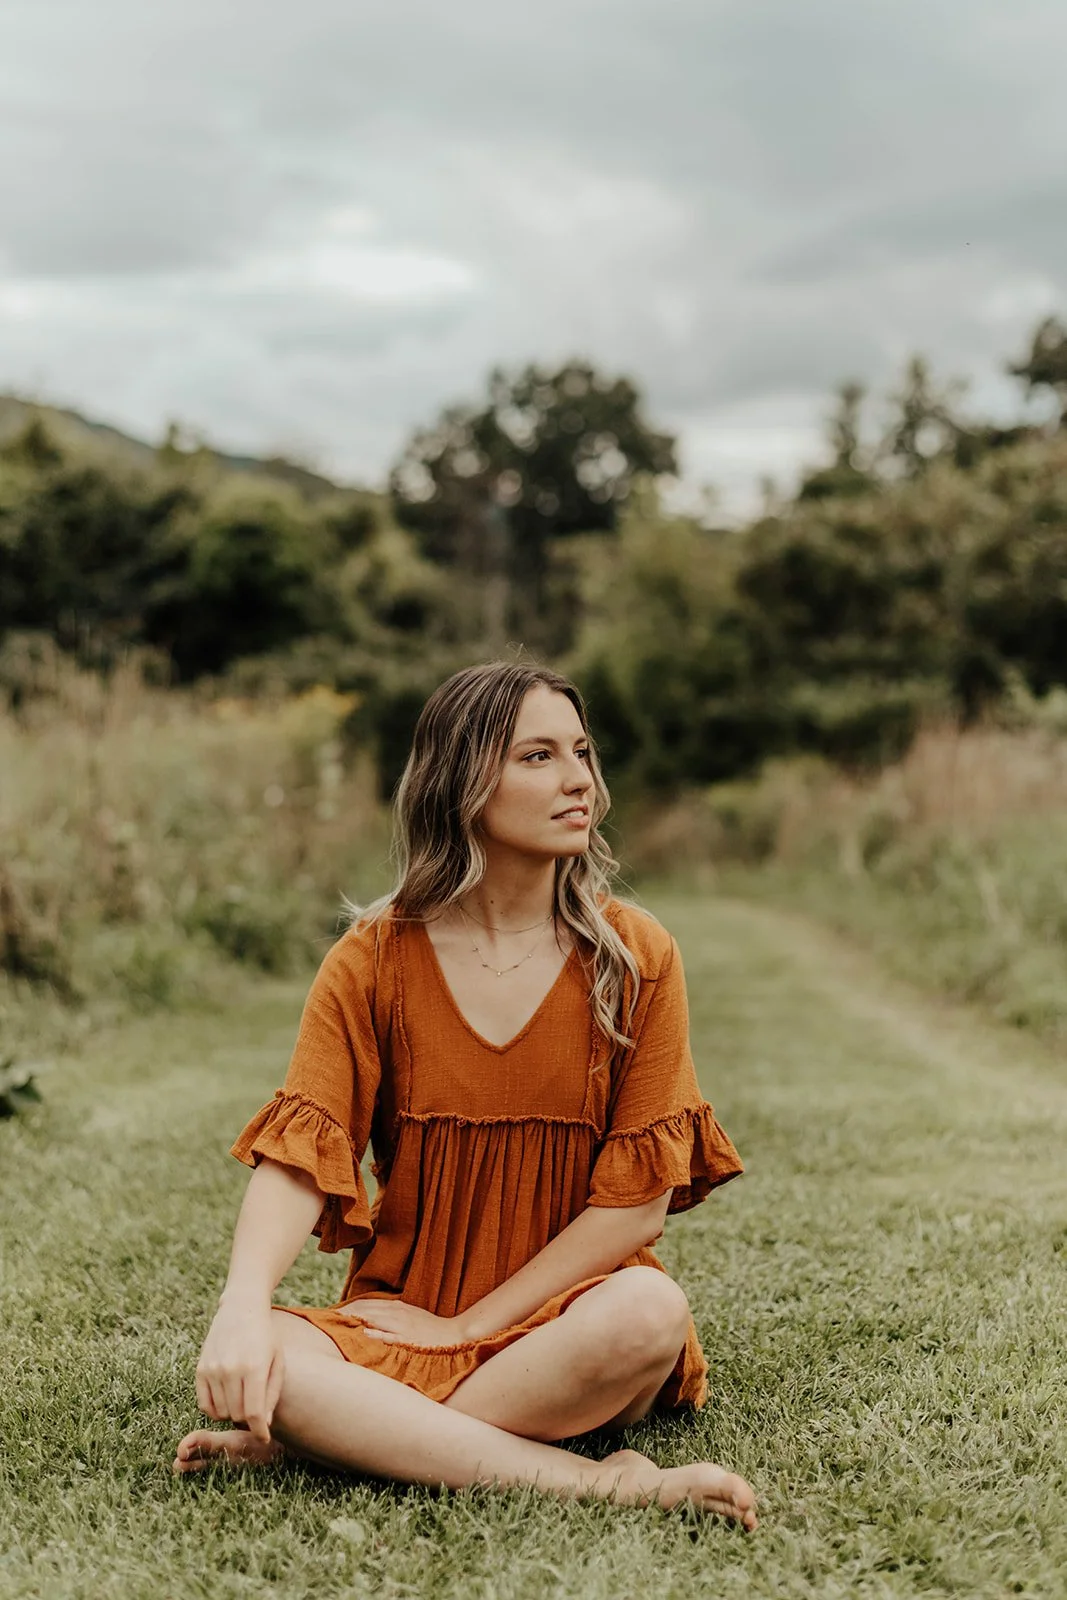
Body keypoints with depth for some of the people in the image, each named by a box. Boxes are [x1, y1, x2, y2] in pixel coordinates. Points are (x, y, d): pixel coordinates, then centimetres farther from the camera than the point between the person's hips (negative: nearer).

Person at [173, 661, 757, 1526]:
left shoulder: (635, 954, -3)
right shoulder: (374, 959, -1)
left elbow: (640, 1195, -6)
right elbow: (299, 1154, -10)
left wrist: (464, 1327, -11)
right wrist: (243, 1308, -31)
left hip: (566, 1318, 0)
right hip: (400, 1316, 0)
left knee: (648, 1311, -35)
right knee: (249, 1359, -30)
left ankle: (323, 1437, -24)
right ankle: (592, 1480, -32)